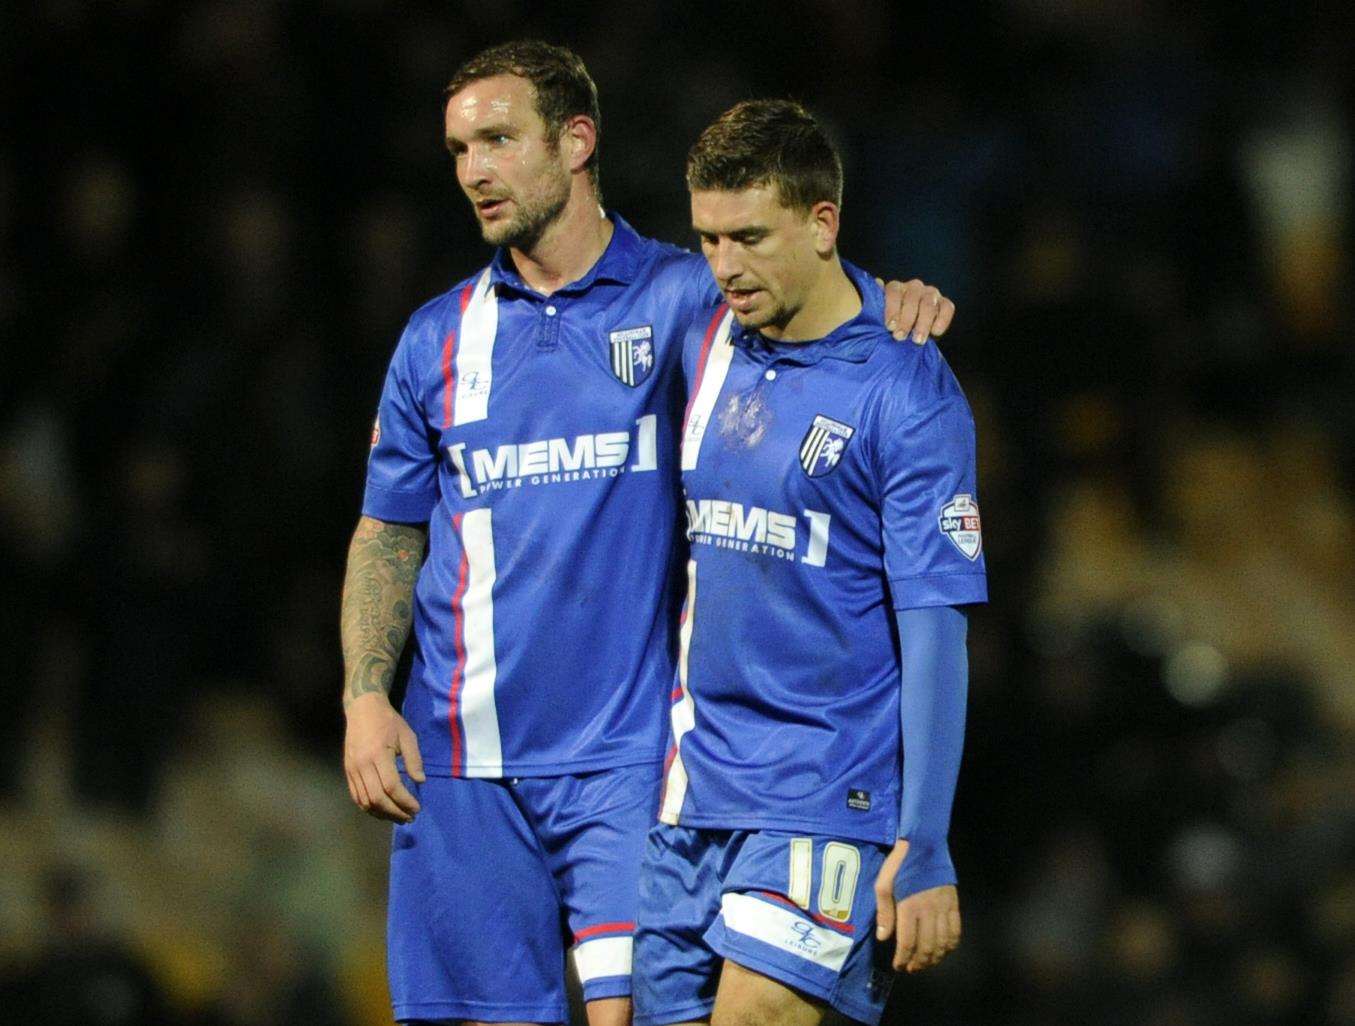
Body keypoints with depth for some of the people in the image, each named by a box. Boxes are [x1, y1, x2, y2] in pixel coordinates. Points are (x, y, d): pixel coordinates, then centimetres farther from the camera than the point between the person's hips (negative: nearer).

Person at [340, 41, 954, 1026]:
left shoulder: (684, 298, 2)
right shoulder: (440, 336, 12)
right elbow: (388, 536, 15)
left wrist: (892, 304, -27)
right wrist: (366, 696, 2)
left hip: (627, 752, -3)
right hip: (463, 764, 3)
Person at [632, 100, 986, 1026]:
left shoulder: (906, 393, -10)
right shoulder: (708, 343, 10)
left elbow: (935, 631, -12)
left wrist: (924, 848, -16)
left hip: (827, 799, -6)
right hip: (694, 793, 7)